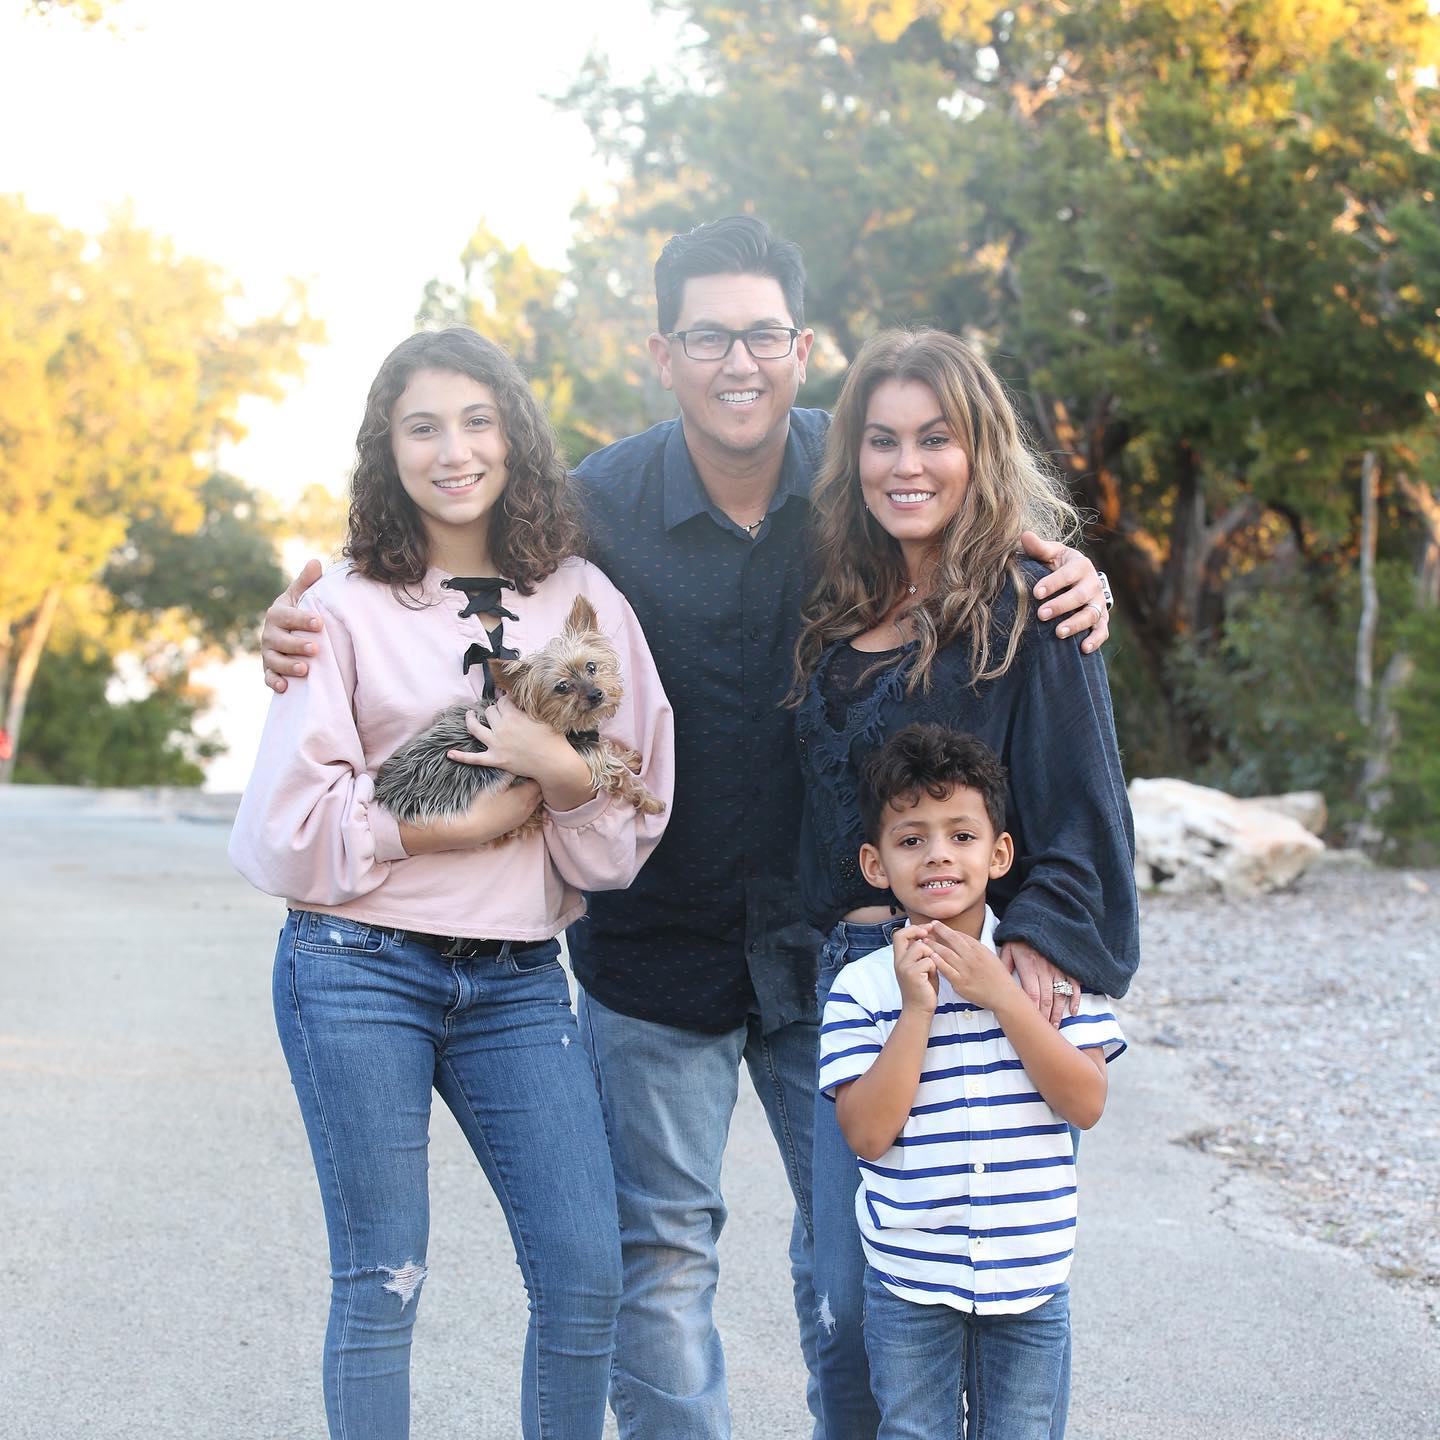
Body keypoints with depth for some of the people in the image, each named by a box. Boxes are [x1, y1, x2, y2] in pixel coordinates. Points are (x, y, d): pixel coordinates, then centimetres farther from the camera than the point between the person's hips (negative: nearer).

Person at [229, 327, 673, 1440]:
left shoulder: (582, 600, 7)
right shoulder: (344, 608, -1)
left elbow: (635, 821, 6)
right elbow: (289, 824, -6)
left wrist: (557, 770, -14)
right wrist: (463, 827, -10)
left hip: (518, 978, 3)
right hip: (360, 970, -3)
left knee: (588, 1268, -2)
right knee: (381, 1281, 2)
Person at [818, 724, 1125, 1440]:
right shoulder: (862, 987, -7)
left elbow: (1085, 1104, -11)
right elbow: (868, 1134, -13)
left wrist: (1001, 995, -17)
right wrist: (917, 1009, -19)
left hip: (1033, 1276, 1)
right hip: (908, 1280, -1)